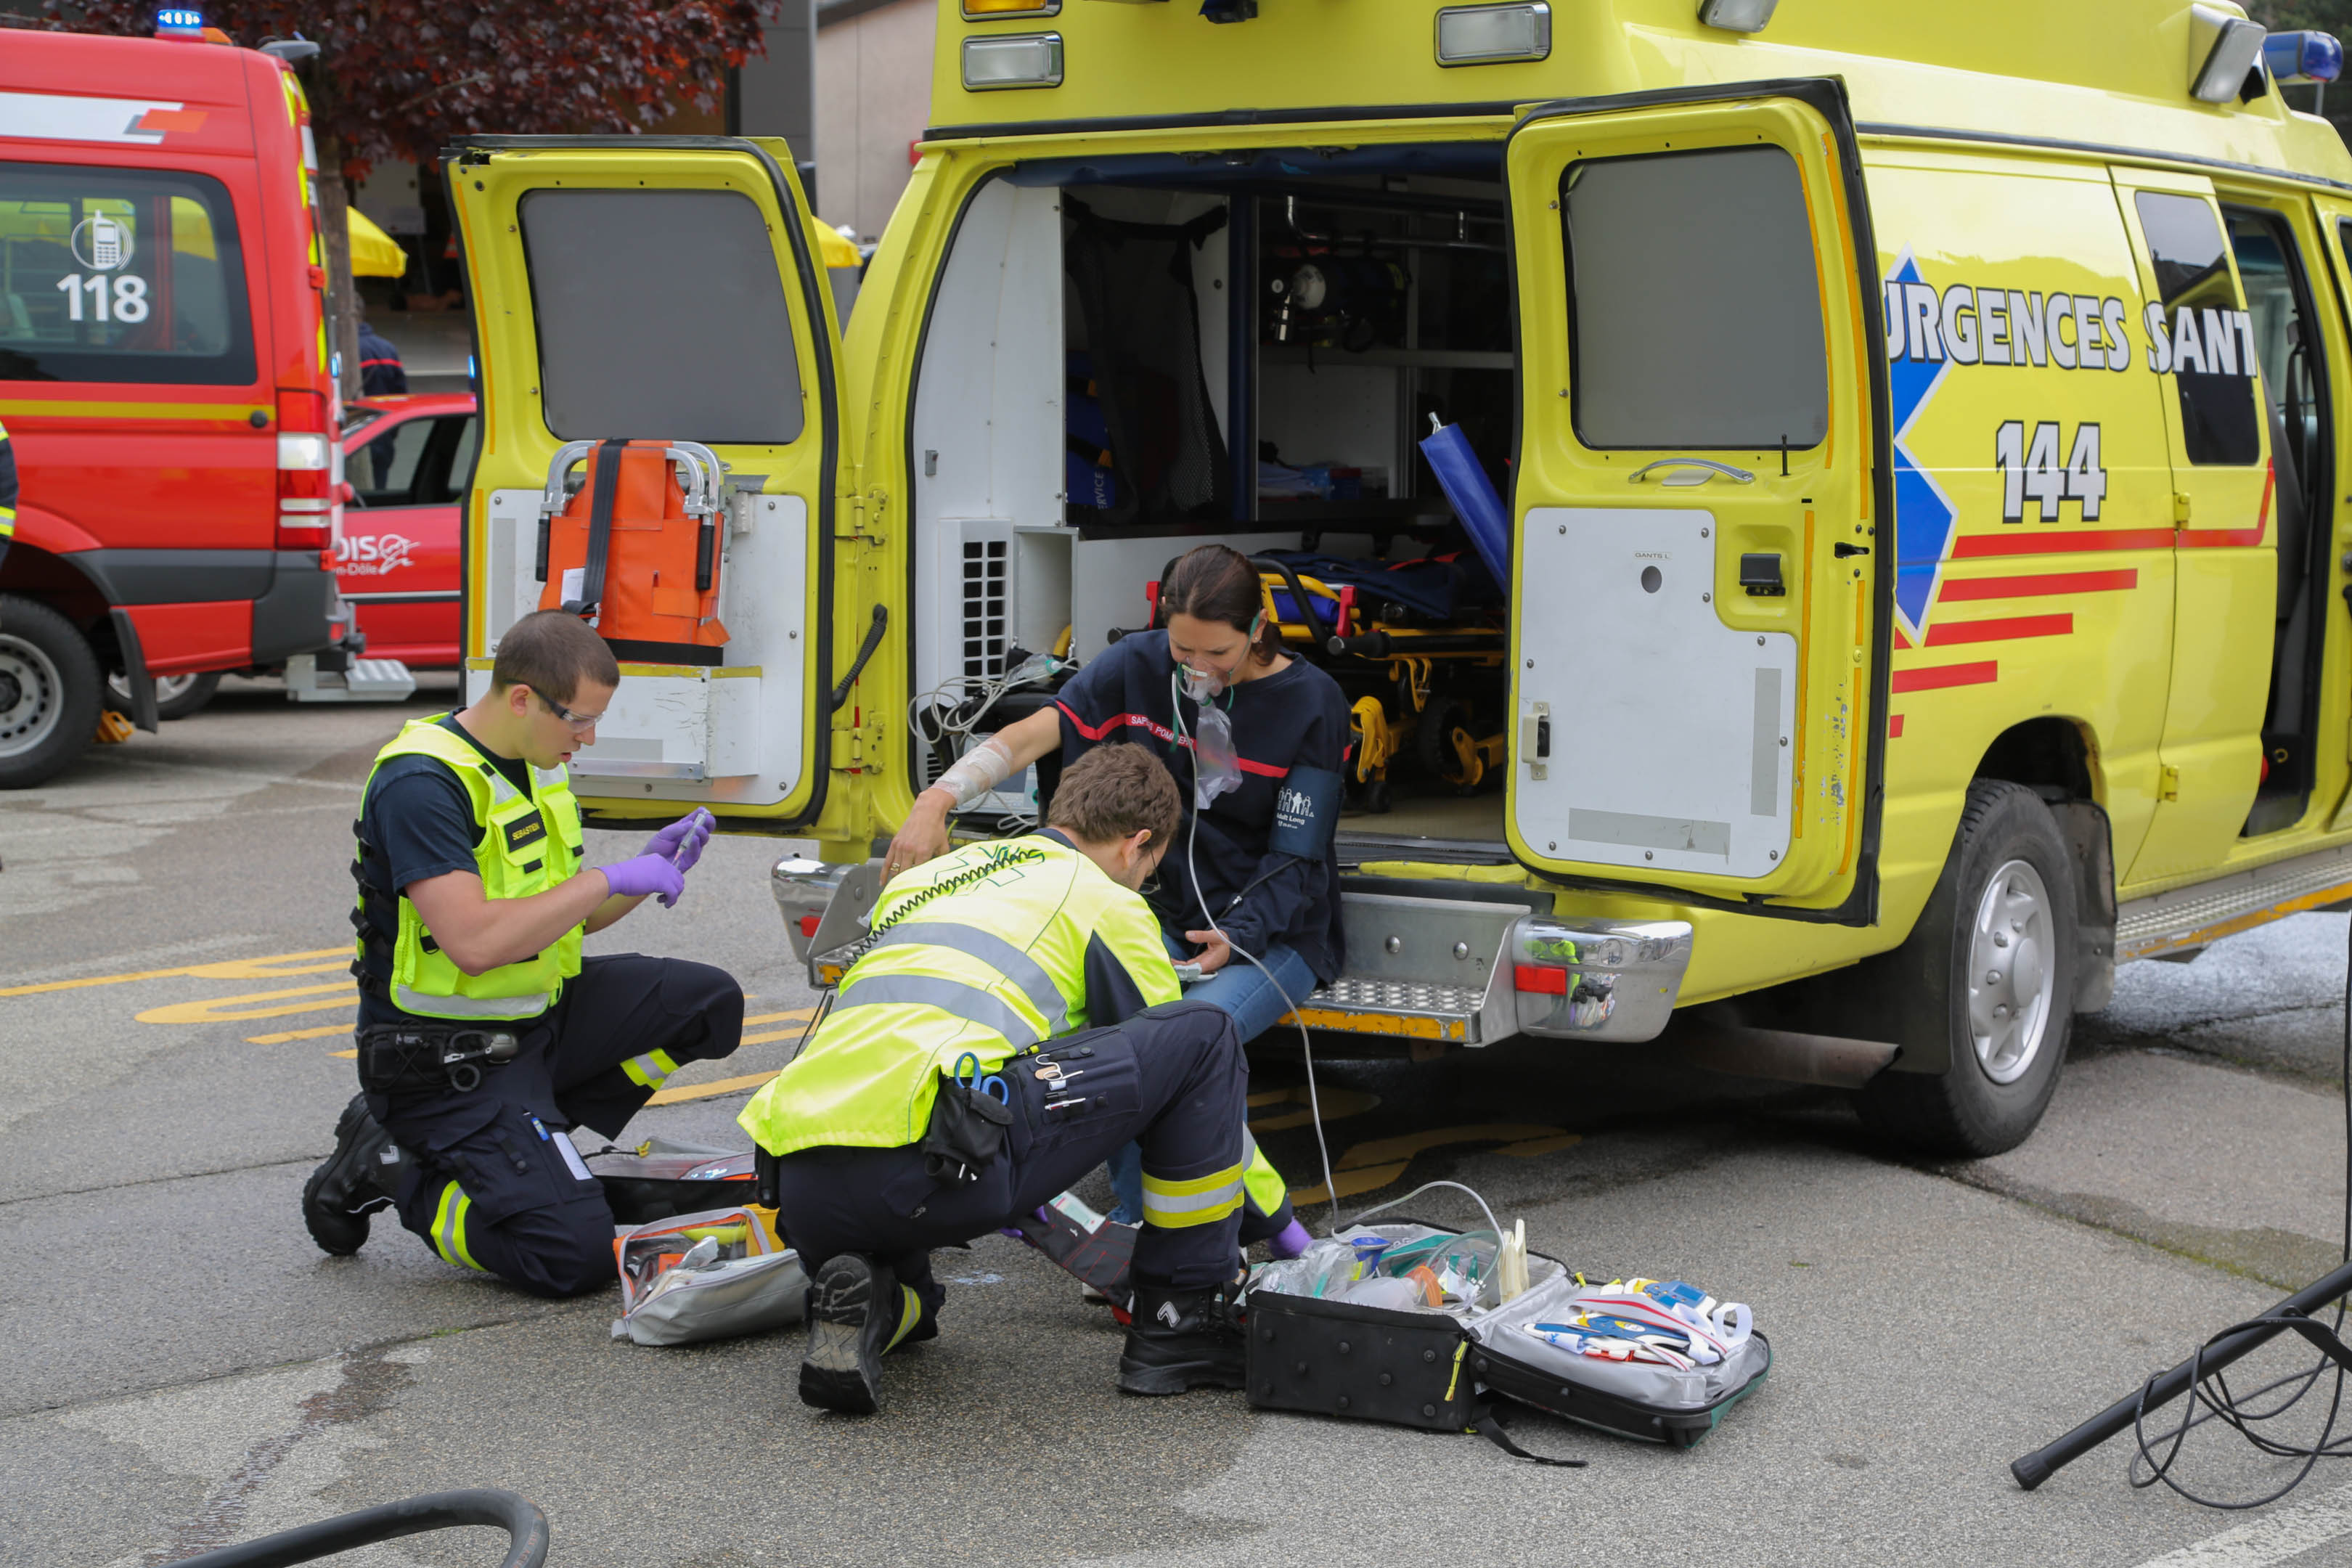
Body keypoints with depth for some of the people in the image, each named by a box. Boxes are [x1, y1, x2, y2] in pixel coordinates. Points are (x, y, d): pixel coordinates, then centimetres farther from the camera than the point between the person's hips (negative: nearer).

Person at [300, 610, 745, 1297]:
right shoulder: (421, 782, -22)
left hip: (539, 1015, 9)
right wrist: (608, 879, -24)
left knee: (707, 1003, 1)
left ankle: (529, 1130, 6)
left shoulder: (539, 763, 7)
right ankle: (391, 1171, 2)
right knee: (576, 1255, -20)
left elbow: (561, 918, 17)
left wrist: (652, 868, -1)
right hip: (447, 1057, -9)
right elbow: (475, 942, -32)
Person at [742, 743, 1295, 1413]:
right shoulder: (1104, 902, 16)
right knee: (1205, 1034, 7)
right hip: (923, 1161, -7)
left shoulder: (923, 881, 34)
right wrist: (1274, 1215, 37)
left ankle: (868, 1307, 5)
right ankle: (1181, 1324, 11)